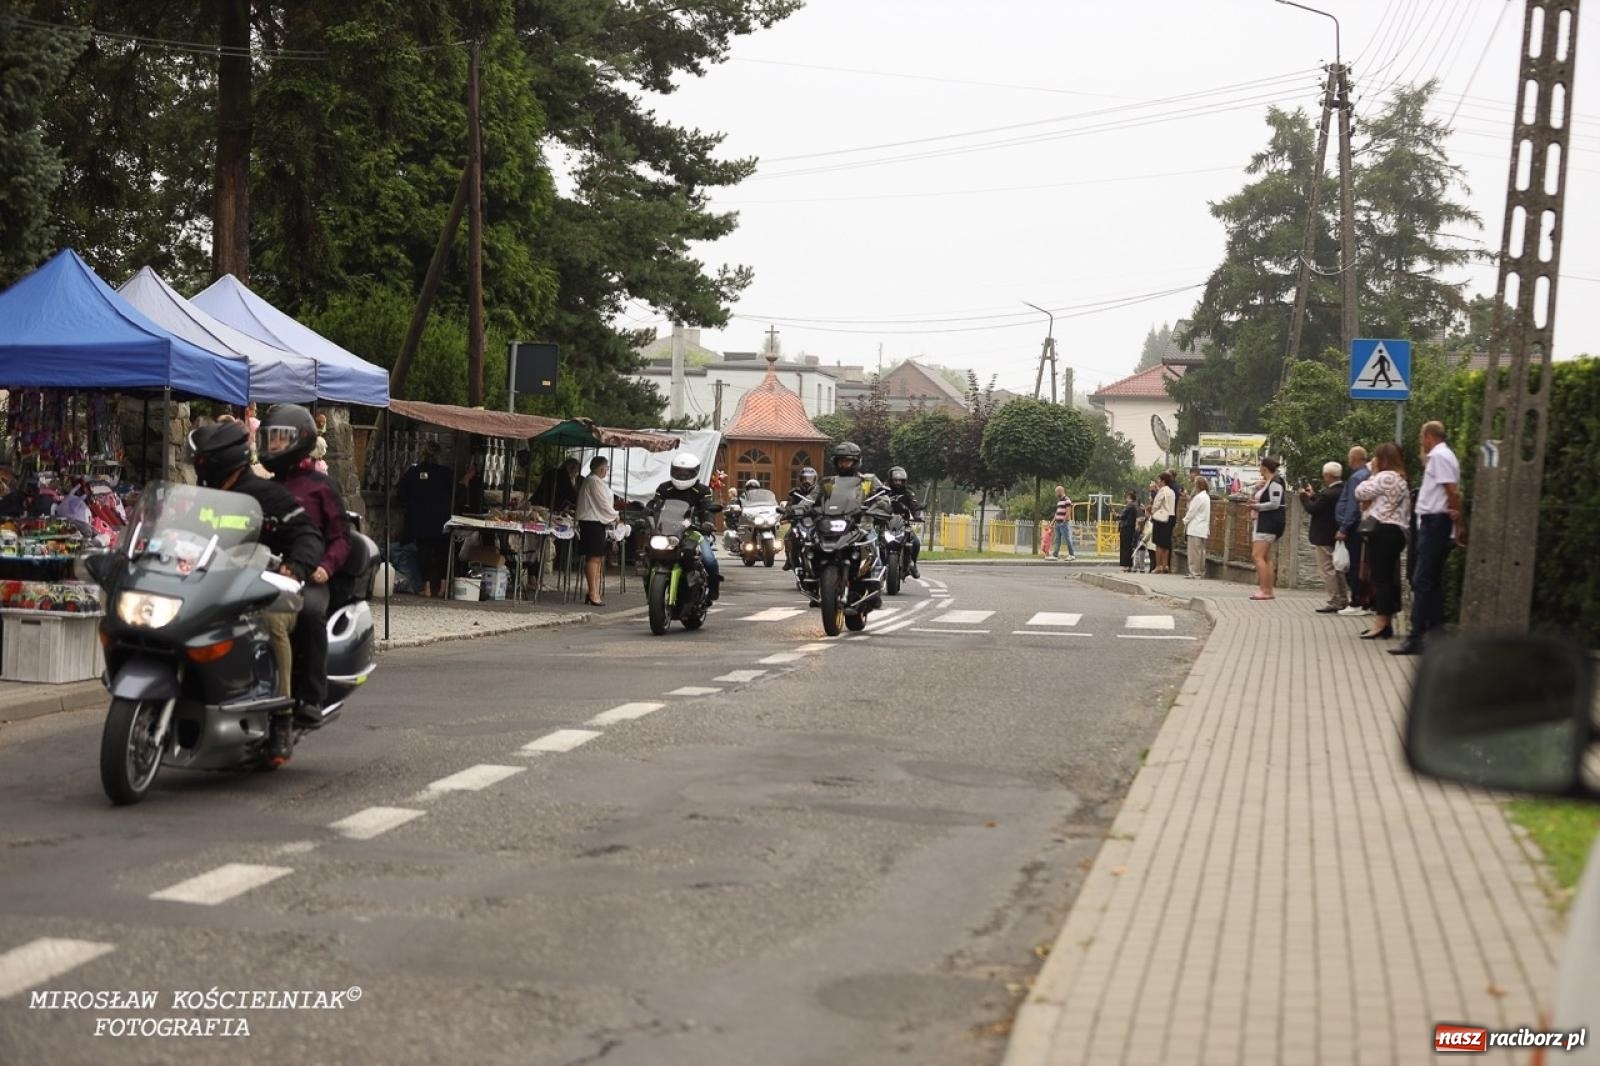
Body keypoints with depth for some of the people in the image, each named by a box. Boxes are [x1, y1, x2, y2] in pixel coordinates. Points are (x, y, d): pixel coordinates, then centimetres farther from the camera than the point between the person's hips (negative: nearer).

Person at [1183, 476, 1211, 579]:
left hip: (1195, 528, -10)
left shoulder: (1199, 497, -16)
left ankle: (1194, 572, -7)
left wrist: (1185, 520, 0)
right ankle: (1201, 572, 14)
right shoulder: (1206, 496, 14)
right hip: (1203, 528, 10)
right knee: (1201, 550, 11)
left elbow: (1192, 512, -13)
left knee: (1194, 551, -7)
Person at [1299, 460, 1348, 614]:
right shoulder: (1344, 491, 4)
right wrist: (1313, 495, 13)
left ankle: (1334, 602, -3)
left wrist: (1304, 496, -2)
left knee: (1327, 569, -3)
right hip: (1338, 535, 9)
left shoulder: (1329, 493, -24)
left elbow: (1312, 509, -17)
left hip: (1325, 538, -9)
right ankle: (1343, 600, 21)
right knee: (1337, 569, 16)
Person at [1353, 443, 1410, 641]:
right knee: (1387, 578, 10)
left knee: (1380, 577, -11)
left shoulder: (1386, 477, -11)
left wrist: (1373, 473, 2)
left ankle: (1381, 624, -13)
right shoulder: (1399, 479, 22)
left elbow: (1360, 493, -9)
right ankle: (1386, 622, 11)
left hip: (1383, 531, -11)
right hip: (1393, 531, 11)